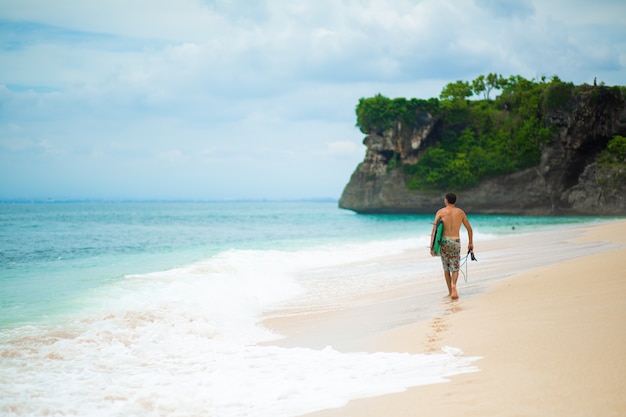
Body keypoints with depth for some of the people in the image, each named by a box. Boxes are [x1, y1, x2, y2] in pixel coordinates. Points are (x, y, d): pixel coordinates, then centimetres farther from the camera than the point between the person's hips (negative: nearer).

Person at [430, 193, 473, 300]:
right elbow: (469, 229, 16)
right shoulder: (460, 212, 9)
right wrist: (470, 243, 29)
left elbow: (434, 230, -6)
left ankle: (450, 291, 16)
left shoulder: (440, 212, 2)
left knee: (446, 268, 15)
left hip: (444, 240, 0)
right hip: (455, 242, 0)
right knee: (455, 268, 6)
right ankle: (453, 285, -23)